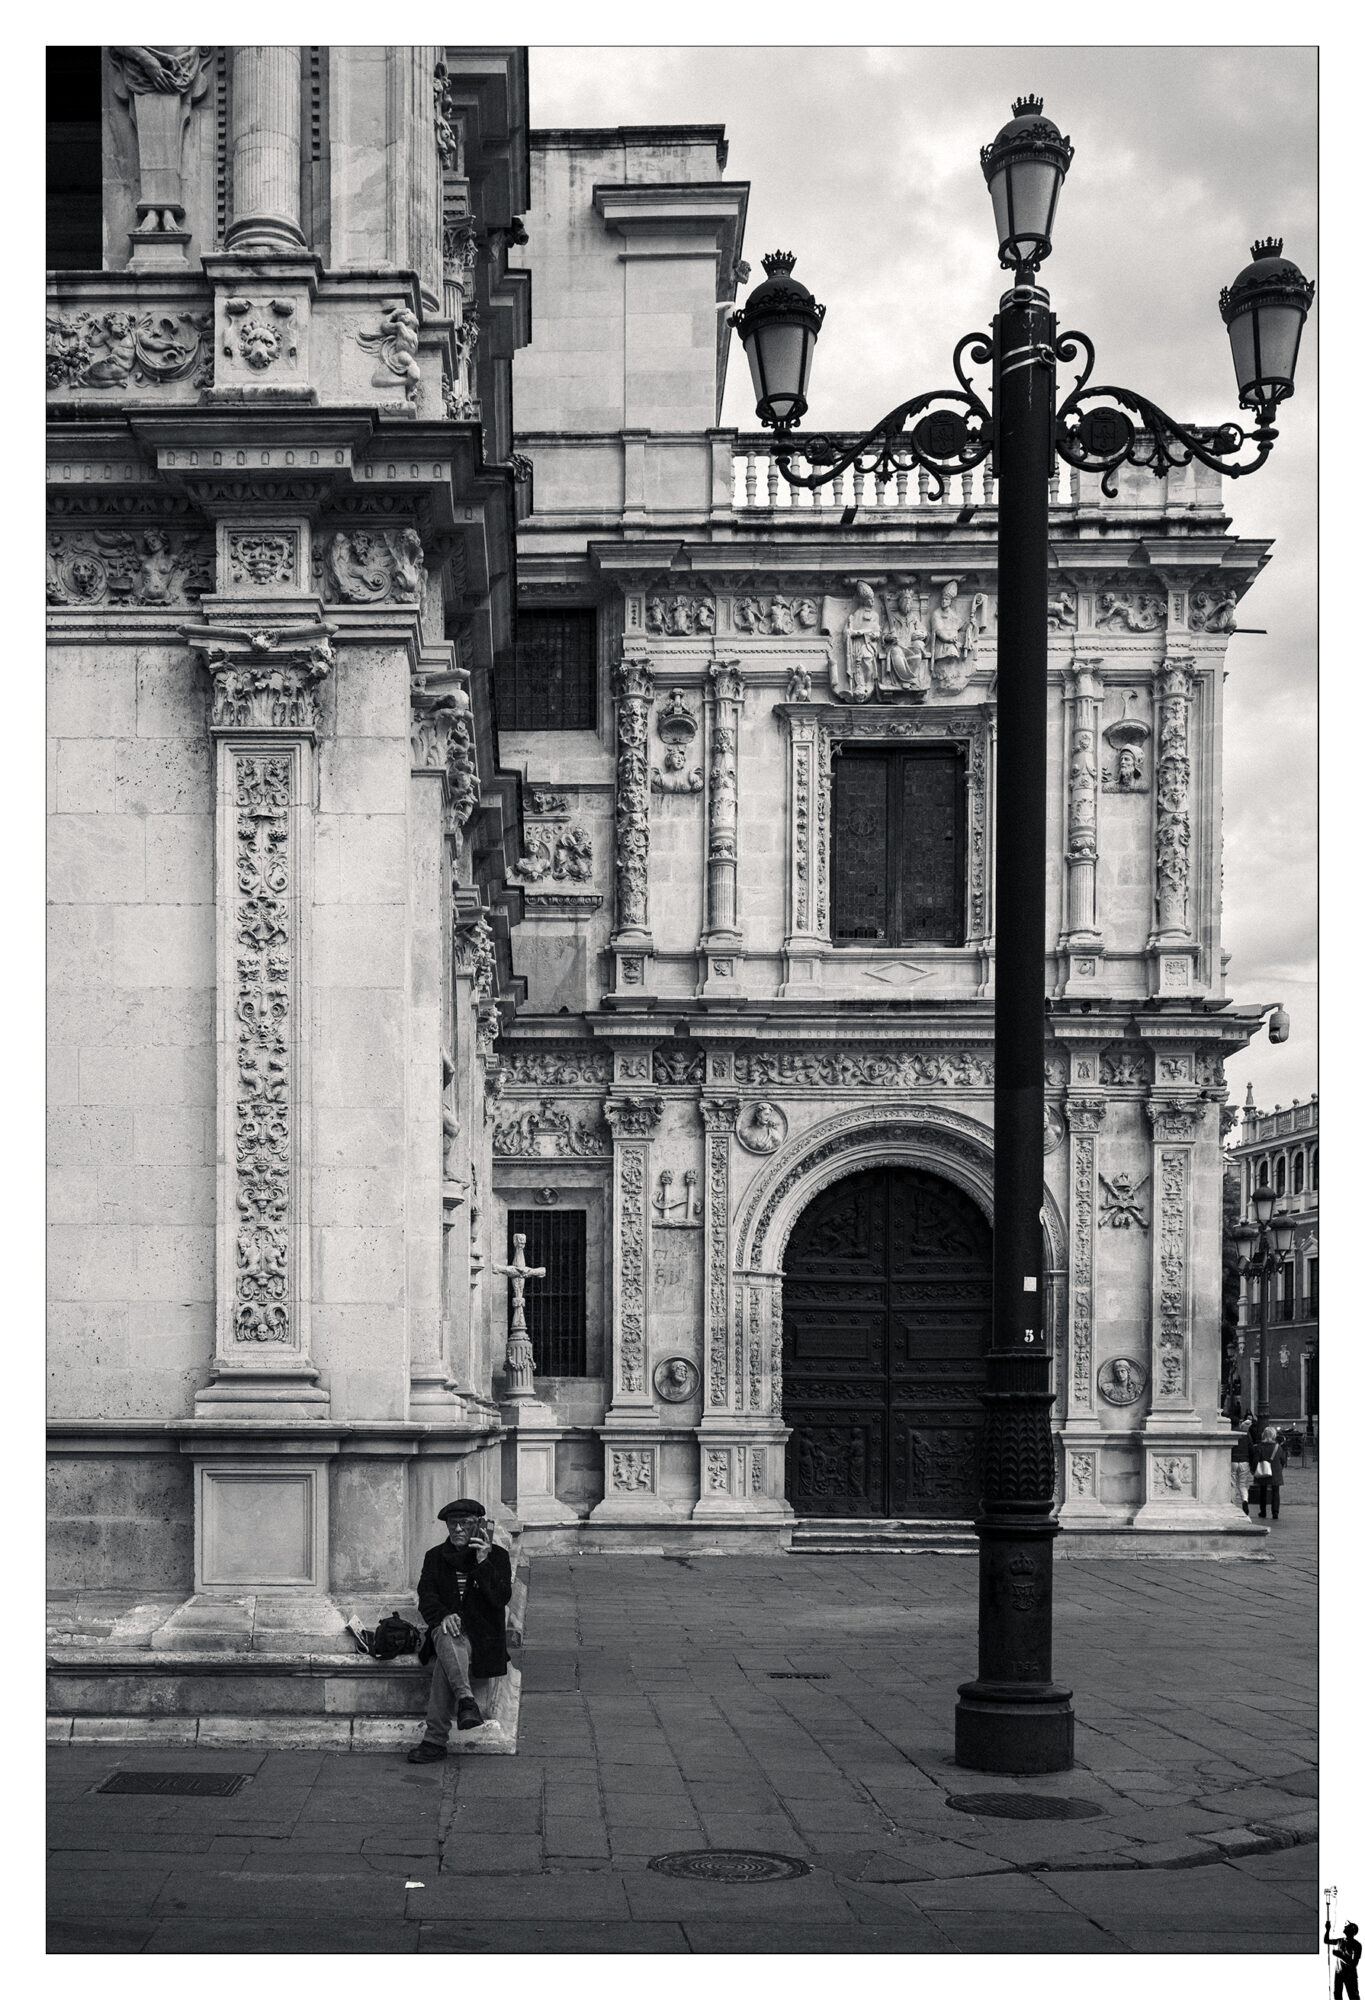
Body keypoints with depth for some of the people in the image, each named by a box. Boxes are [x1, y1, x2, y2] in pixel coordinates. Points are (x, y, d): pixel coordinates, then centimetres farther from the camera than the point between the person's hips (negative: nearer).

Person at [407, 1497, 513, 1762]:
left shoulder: (497, 1556, 6)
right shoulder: (435, 1557, 15)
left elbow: (501, 1598, -7)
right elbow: (426, 1596, 3)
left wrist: (483, 1564, -19)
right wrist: (443, 1615, -18)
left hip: (481, 1634, -2)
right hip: (446, 1628, 2)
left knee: (445, 1662, -33)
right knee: (448, 1640, -37)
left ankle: (435, 1738, -37)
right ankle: (466, 1700, -55)